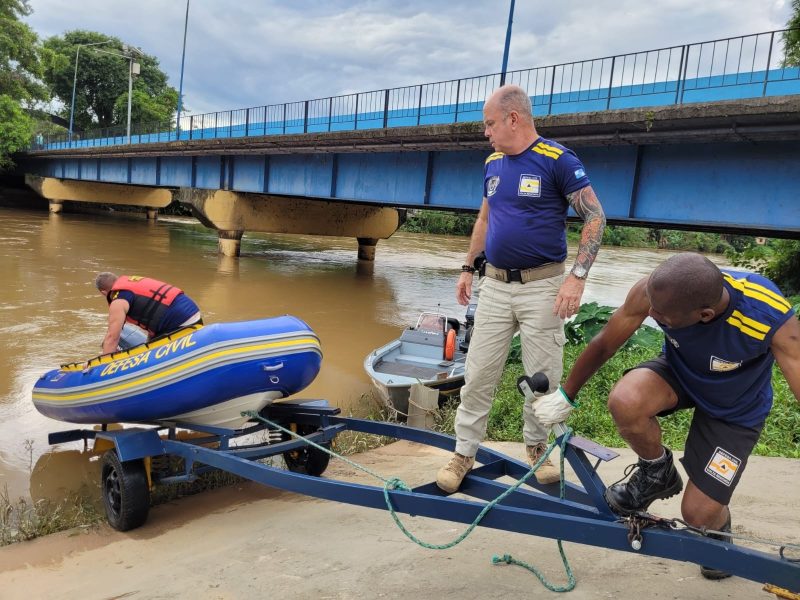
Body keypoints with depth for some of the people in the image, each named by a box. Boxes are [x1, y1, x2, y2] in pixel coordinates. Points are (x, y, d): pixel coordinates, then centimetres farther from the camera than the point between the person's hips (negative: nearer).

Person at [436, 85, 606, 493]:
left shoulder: (558, 160, -9)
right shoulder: (493, 163, 10)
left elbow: (595, 217, -10)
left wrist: (578, 276, -18)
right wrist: (468, 268, 18)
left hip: (542, 286, -5)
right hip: (495, 285, 5)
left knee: (542, 376, 6)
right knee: (478, 373, 5)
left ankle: (536, 448, 28)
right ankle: (464, 452, 16)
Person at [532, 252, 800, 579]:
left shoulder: (772, 319, -40)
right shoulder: (654, 291, -31)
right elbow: (603, 344, -15)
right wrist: (566, 396, -2)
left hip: (735, 409, -2)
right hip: (679, 371, 2)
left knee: (698, 513, -5)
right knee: (624, 402, -33)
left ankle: (719, 530, 37)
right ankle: (657, 473, 2)